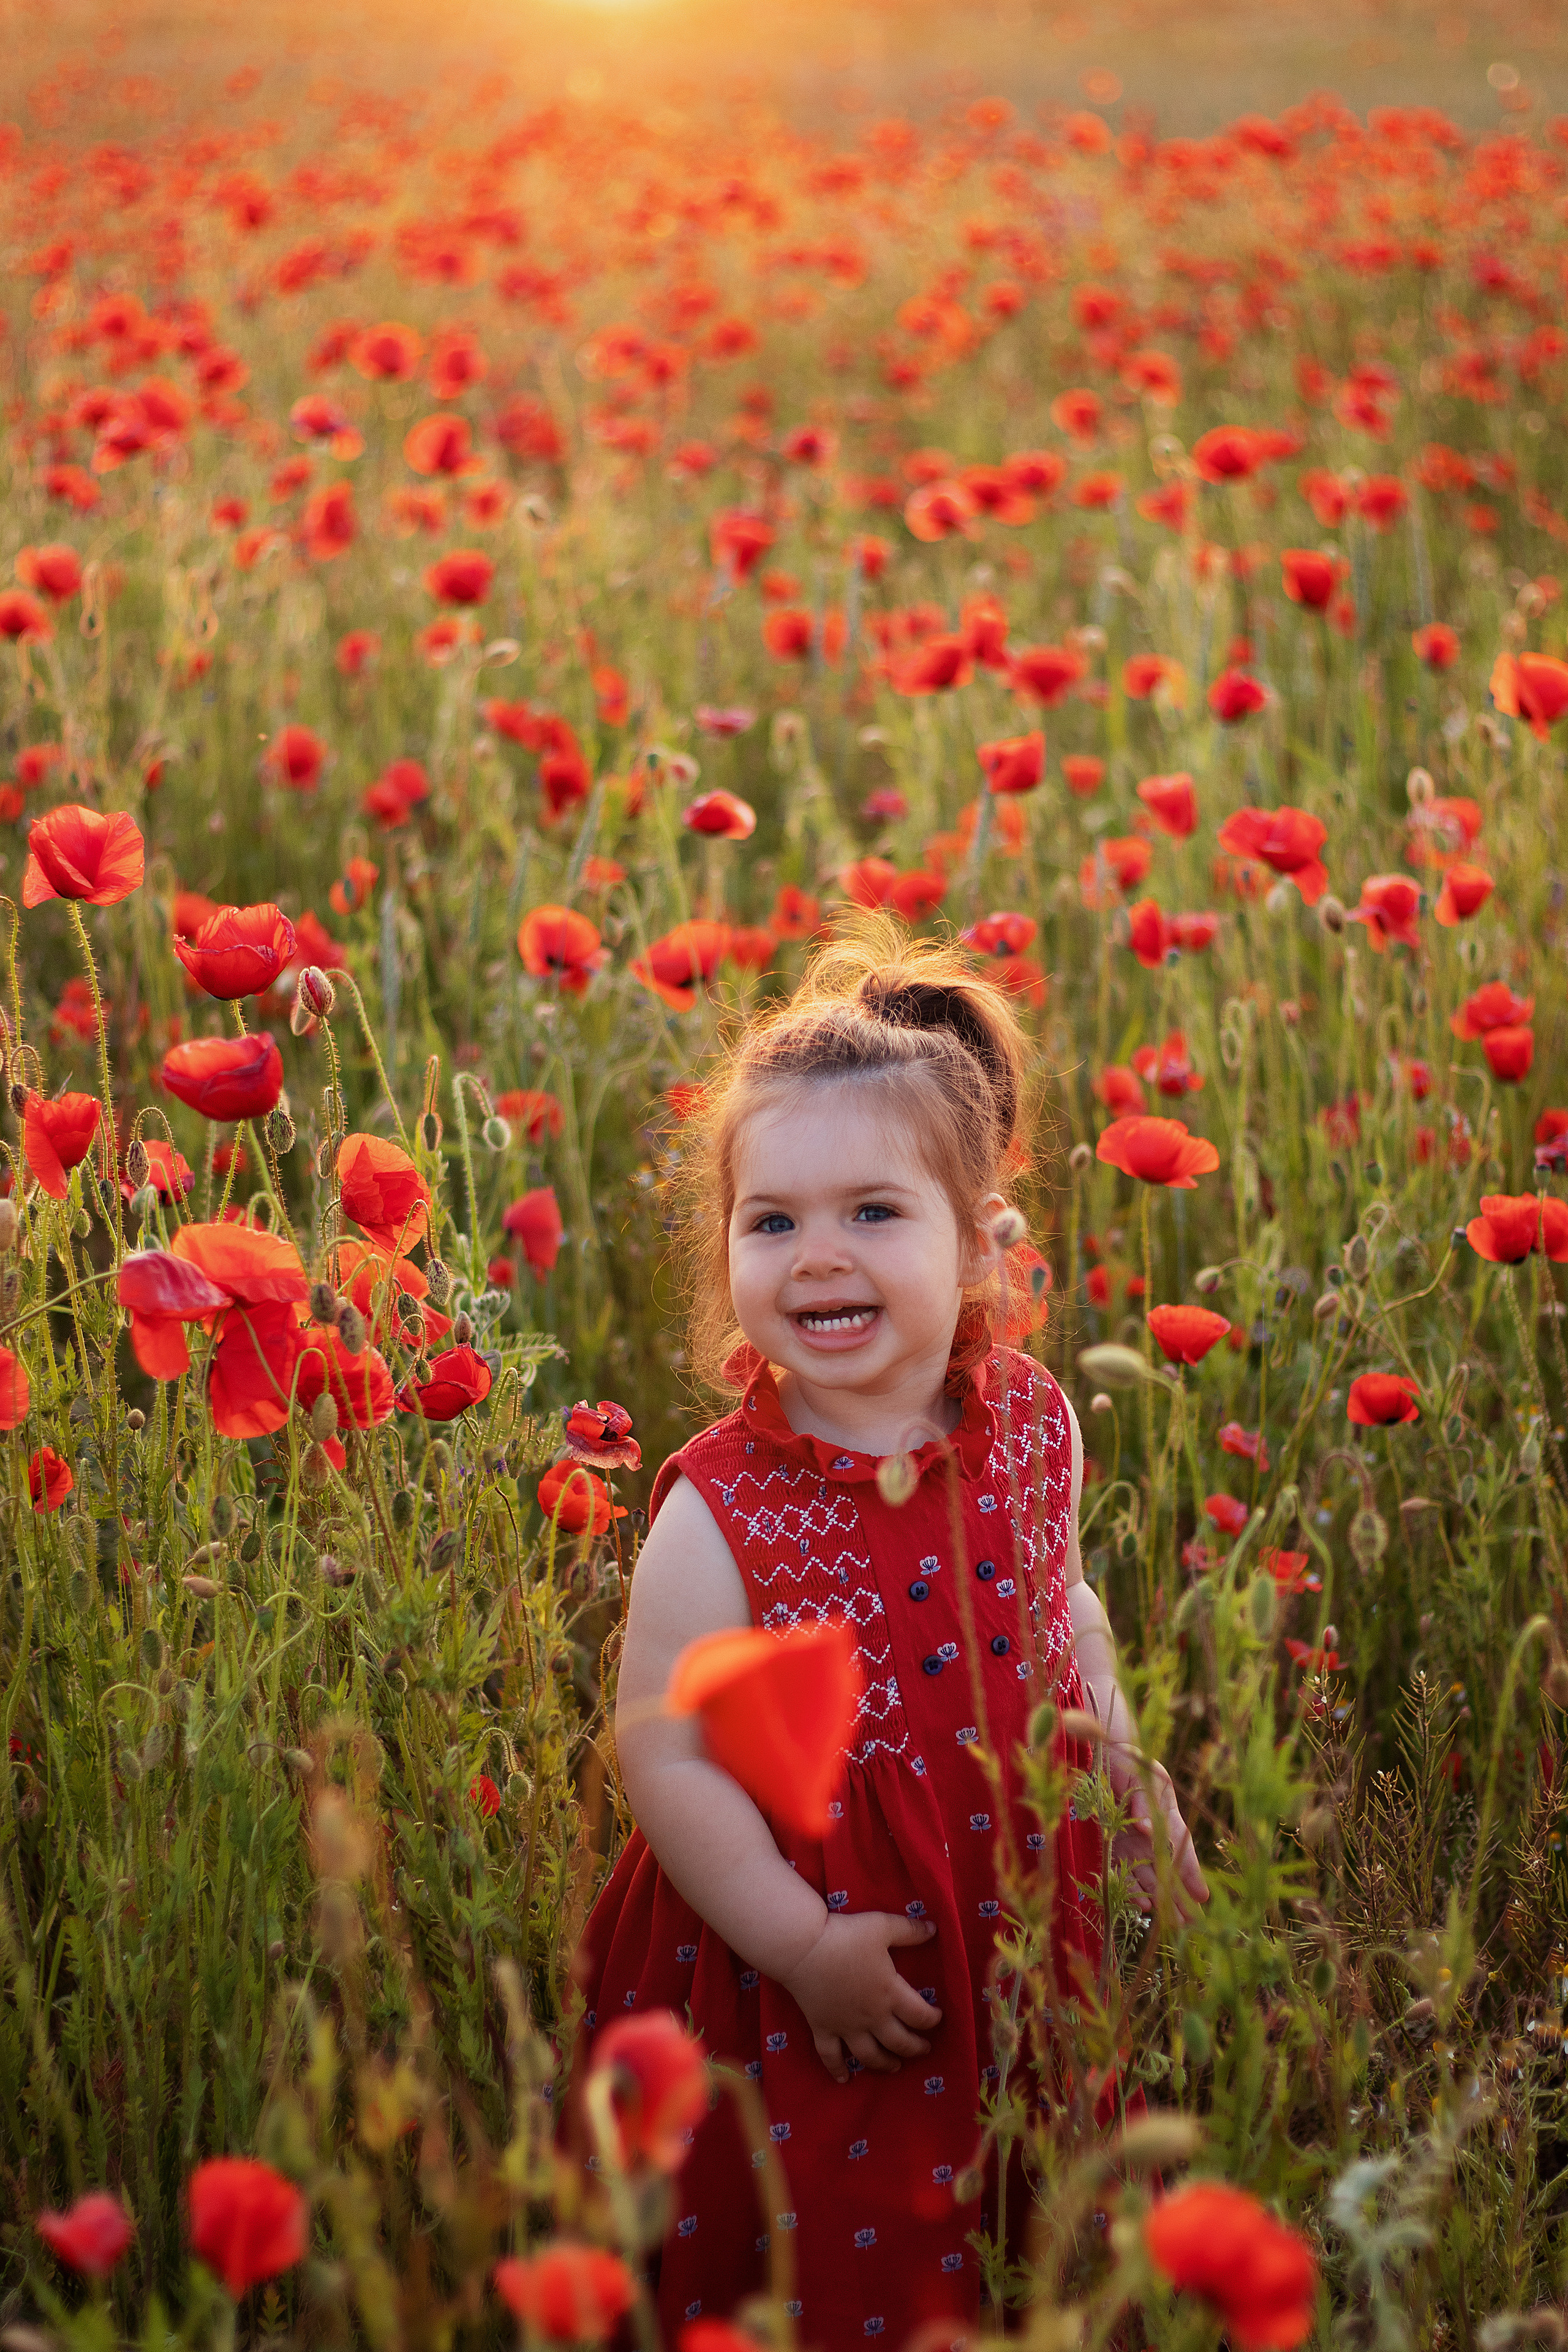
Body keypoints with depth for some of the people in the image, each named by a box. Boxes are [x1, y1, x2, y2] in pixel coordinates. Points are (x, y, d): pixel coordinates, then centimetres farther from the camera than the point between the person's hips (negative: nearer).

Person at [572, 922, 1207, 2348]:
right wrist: (802, 1942, -20)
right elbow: (665, 1758, -18)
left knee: (1024, 2232, 21)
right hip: (811, 1961, -4)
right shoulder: (721, 1513, -22)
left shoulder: (1030, 1426, -7)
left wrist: (1133, 1784, 12)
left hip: (1018, 1922, 4)